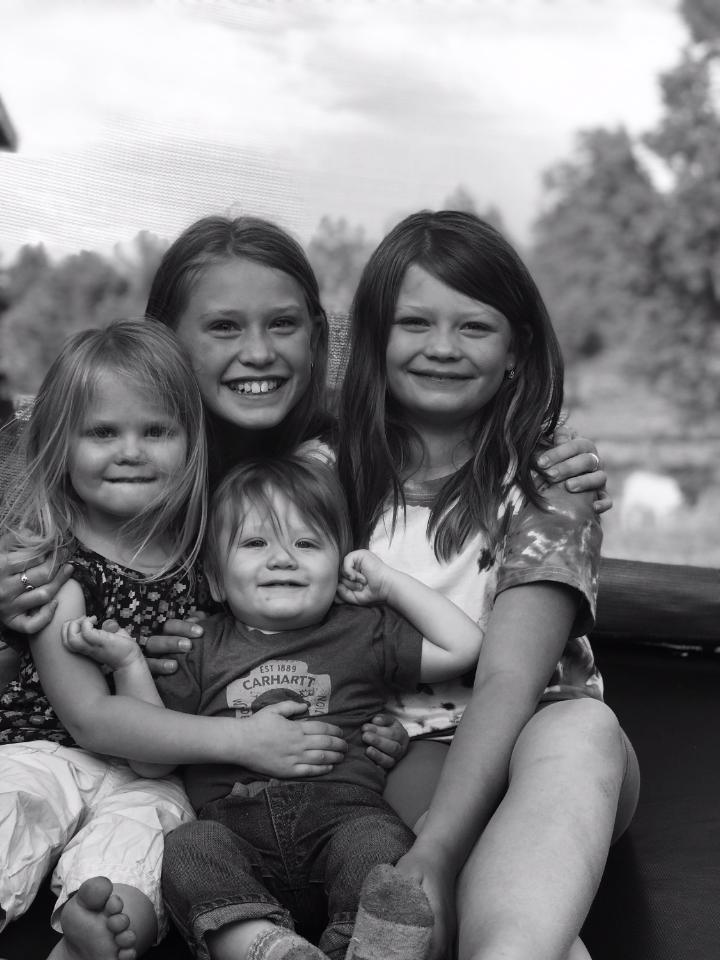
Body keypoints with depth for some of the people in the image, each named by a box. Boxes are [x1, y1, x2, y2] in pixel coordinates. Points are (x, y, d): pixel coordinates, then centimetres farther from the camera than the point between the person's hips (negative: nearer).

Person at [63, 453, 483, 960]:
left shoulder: (361, 632, 19)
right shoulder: (208, 648, 21)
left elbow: (463, 646, 15)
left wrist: (389, 583, 15)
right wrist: (129, 662, 10)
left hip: (341, 810, -1)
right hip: (235, 828, 1)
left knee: (379, 842, -32)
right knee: (189, 846, -30)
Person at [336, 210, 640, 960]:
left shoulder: (547, 511, -4)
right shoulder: (331, 484, 7)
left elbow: (507, 683, -19)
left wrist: (434, 851, -33)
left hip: (515, 756, -1)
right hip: (393, 771, 2)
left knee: (583, 729, -39)